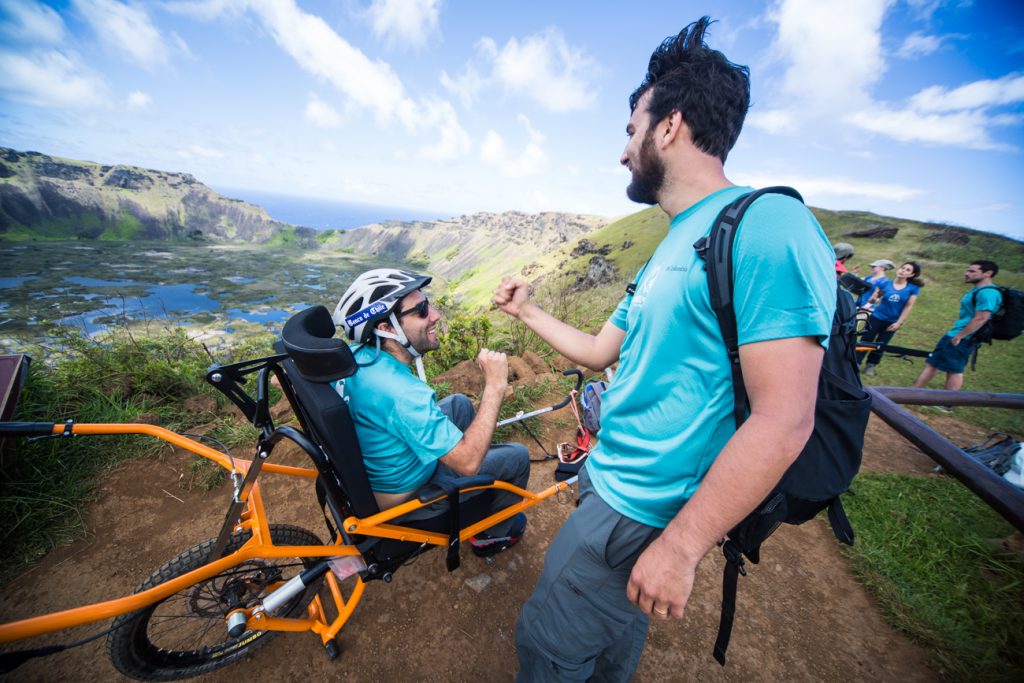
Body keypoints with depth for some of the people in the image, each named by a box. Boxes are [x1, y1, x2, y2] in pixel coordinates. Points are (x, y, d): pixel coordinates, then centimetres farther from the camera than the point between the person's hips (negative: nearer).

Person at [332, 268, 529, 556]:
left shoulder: (355, 356, -13)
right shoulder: (401, 394, -39)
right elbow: (468, 463, -34)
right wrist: (495, 386, -33)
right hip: (402, 498, -7)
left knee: (460, 403, 19)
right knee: (517, 456, 1)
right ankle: (491, 536, 28)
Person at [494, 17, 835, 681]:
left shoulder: (767, 225, -19)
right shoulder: (672, 249, 11)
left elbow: (783, 421, -24)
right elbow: (600, 349, 16)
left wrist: (679, 547, -20)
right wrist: (526, 309, 25)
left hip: (642, 513, -8)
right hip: (609, 480, 8)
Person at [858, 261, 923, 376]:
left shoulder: (913, 288, -5)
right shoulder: (885, 283, -5)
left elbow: (908, 307, -5)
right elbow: (872, 299, -2)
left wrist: (899, 322, -9)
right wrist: (872, 300, -26)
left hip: (892, 322, 1)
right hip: (877, 317, -1)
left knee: (880, 345, 8)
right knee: (865, 341, -2)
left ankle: (870, 366, 20)